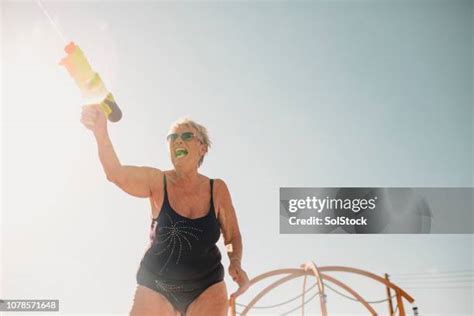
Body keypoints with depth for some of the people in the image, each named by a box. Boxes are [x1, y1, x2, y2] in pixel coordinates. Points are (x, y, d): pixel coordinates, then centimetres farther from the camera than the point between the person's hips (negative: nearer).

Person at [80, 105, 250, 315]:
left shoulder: (217, 189, -4)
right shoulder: (156, 181, -9)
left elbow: (233, 236, 7)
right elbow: (116, 174, -29)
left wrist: (235, 263, -14)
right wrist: (100, 132, -46)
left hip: (207, 287, 1)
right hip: (156, 286, 0)